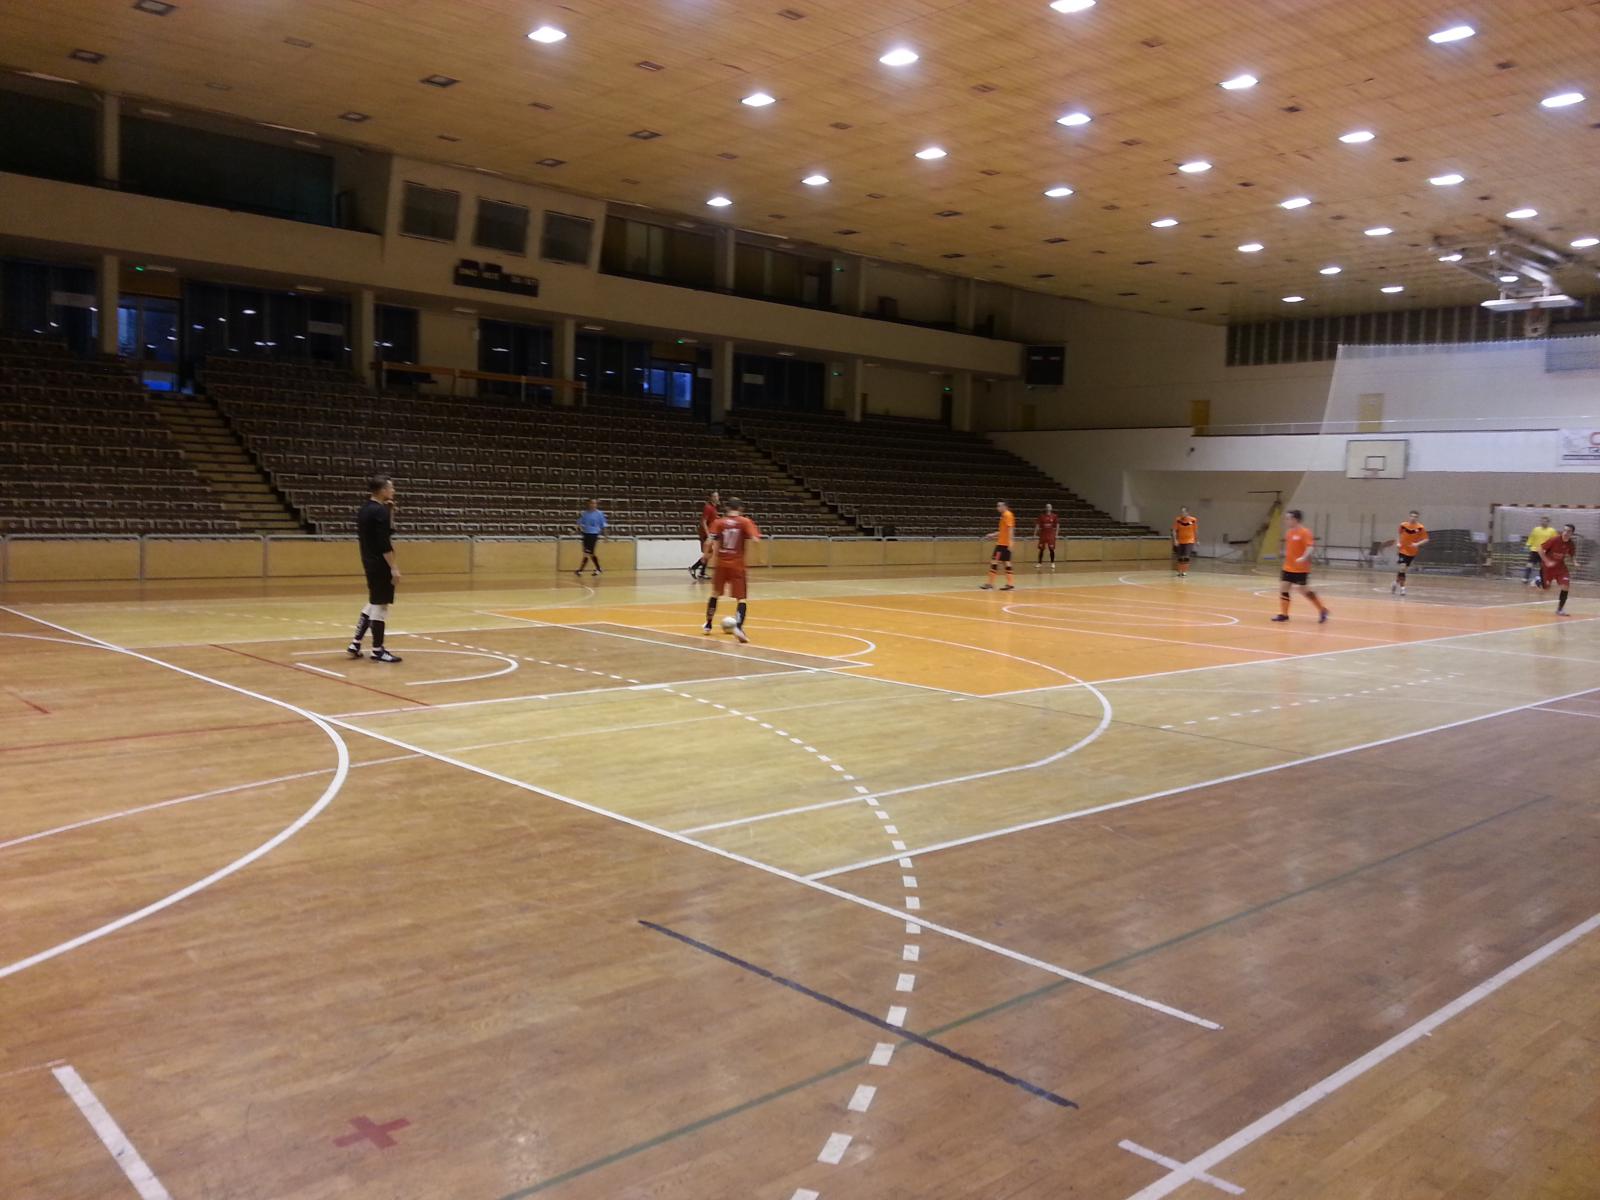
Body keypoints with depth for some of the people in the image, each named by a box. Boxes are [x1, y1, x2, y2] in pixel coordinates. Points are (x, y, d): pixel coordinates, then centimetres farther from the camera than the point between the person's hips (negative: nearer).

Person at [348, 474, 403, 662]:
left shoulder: (365, 509, 12)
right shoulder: (380, 511, -17)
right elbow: (384, 543, -22)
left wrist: (389, 511, 11)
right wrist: (394, 568, -21)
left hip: (370, 562, 10)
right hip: (380, 564, -10)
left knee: (373, 603, 19)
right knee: (380, 605, -2)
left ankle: (355, 644, 20)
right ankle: (378, 650, 4)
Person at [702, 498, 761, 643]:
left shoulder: (719, 522, 1)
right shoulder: (745, 522, -3)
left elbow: (709, 542, -6)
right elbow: (755, 539, -16)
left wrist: (707, 554, 12)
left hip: (721, 563, 3)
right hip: (737, 564, -3)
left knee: (715, 593, 22)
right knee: (742, 598, -1)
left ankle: (708, 624, 33)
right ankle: (738, 626, -24)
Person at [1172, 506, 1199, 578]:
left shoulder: (1193, 520, -9)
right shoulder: (1177, 520, -9)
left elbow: (1196, 530, 2)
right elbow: (1174, 531, -7)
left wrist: (1197, 540, 6)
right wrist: (1175, 540, -17)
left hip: (1189, 541, -2)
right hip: (1180, 541, 2)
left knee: (1186, 557, -14)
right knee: (1180, 558, 8)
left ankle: (1185, 572, -10)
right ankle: (1180, 572, 21)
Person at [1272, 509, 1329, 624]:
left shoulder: (1305, 532, -15)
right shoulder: (1289, 532, 8)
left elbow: (1310, 547, -25)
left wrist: (1304, 558, -39)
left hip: (1301, 569, -7)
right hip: (1288, 567, 7)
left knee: (1304, 590, -3)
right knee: (1284, 588, 3)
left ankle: (1322, 610, 14)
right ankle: (1283, 614, 10)